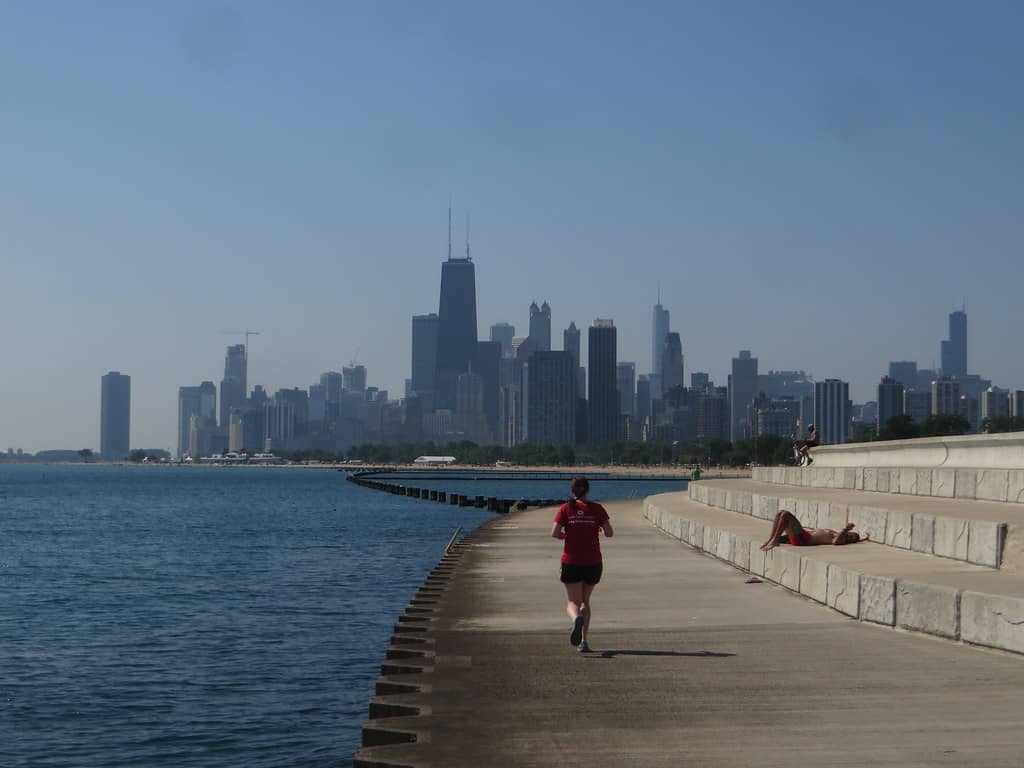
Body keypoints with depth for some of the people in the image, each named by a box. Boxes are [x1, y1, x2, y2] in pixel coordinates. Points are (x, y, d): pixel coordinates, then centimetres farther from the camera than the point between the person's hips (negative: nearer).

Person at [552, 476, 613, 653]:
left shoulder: (566, 508, -1)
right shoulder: (596, 508, 0)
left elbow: (555, 533, -10)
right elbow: (610, 533, -4)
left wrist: (567, 536, 10)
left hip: (571, 562, -1)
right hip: (593, 562, 1)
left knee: (573, 603, 4)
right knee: (585, 601, 17)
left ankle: (577, 618, -32)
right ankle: (583, 641, 8)